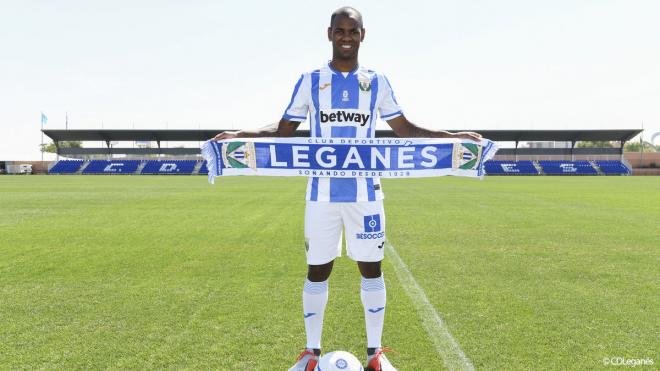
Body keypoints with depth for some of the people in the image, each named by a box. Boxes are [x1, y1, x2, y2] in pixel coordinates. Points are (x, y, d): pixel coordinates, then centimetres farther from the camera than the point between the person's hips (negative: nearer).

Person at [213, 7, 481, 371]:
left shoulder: (377, 82, 7)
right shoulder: (310, 81, 4)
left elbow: (405, 129, 11)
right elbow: (283, 130, 6)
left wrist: (454, 136, 0)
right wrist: (238, 135, -10)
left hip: (364, 192, 1)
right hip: (322, 193, -1)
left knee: (371, 269, 6)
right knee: (317, 270, 6)